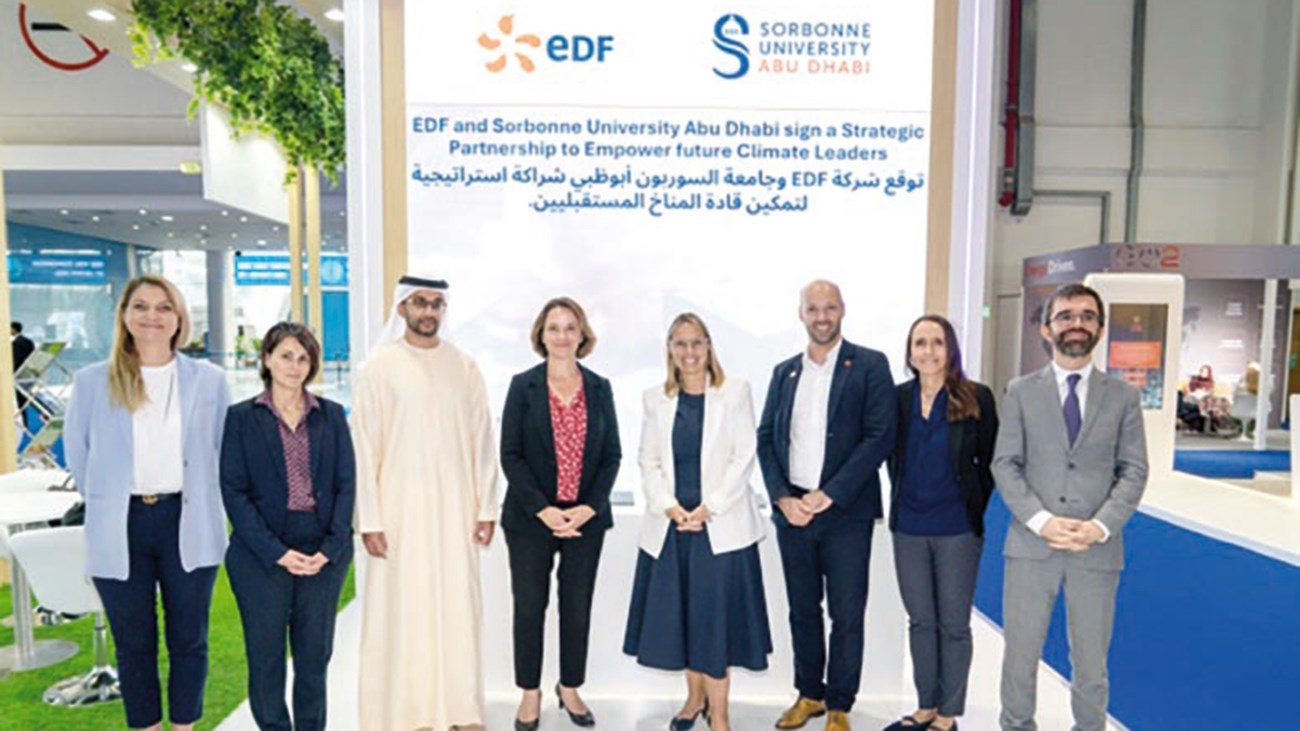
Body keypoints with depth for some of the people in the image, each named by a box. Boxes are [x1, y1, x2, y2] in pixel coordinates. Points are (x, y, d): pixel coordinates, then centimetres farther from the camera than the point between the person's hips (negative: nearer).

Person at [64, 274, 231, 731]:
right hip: (120, 530, 0)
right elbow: (77, 451, 8)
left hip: (188, 525, 0)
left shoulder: (208, 380, 1)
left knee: (189, 640, 11)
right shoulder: (91, 382, 1)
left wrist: (199, 503, 4)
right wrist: (106, 503, 8)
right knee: (133, 644, 13)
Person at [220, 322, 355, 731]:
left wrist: (330, 547, -8)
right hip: (261, 555, -1)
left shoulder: (332, 415, 7)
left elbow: (346, 484, 4)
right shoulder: (242, 417, 1)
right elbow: (233, 491, -4)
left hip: (324, 554, 2)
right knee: (265, 655, 7)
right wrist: (276, 553, -11)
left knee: (315, 654, 9)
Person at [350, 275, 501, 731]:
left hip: (455, 512, 2)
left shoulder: (464, 368, 5)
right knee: (400, 611, 4)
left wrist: (487, 508, 1)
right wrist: (369, 519, -8)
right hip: (400, 512, -2)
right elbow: (363, 447, -4)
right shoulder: (380, 367, -2)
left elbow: (483, 442, 5)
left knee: (457, 608, 8)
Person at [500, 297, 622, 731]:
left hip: (586, 519, 2)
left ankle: (570, 688, 29)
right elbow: (510, 454, -5)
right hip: (530, 518, -1)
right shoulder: (523, 386, -2)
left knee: (578, 608, 11)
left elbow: (612, 454, 3)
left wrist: (589, 507, -9)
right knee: (529, 608, 8)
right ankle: (530, 694, 26)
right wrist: (543, 509, -14)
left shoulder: (599, 388, 4)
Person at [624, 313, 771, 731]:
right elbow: (648, 461, 6)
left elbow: (743, 458, -5)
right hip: (669, 525, 3)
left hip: (720, 524, -3)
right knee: (677, 612, 10)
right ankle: (695, 696, 30)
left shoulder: (735, 393, 0)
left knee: (717, 614, 1)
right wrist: (669, 507, -8)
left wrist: (708, 508, -12)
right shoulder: (656, 399, 7)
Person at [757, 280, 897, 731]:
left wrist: (829, 495, -15)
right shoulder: (784, 372, 11)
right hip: (791, 510, 4)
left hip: (845, 512, -3)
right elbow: (766, 438, 9)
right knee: (803, 610, 15)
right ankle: (809, 694, 32)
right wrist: (782, 497, -5)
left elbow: (880, 436, -10)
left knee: (847, 616, 6)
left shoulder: (870, 366, -2)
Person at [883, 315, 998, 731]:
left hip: (957, 530, -3)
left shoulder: (976, 398, -7)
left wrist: (973, 507, 0)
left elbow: (989, 461, 0)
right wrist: (903, 502, 10)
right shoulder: (898, 398, 2)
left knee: (954, 624, 8)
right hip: (909, 528, 3)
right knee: (920, 621, 13)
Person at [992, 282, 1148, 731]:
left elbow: (1133, 471, 2)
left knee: (1091, 665, 12)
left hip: (1098, 551, 1)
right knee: (1020, 657, 10)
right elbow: (1005, 464, -1)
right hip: (1031, 546, 0)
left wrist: (1101, 525, -12)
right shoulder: (1021, 392, 4)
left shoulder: (1122, 396, 6)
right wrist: (1041, 520, -14)